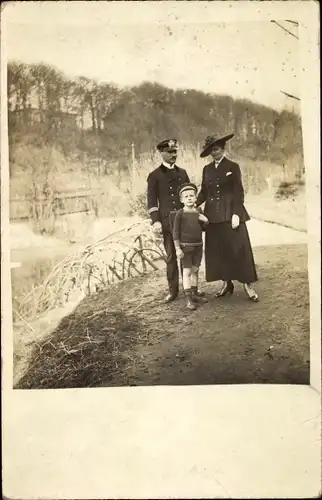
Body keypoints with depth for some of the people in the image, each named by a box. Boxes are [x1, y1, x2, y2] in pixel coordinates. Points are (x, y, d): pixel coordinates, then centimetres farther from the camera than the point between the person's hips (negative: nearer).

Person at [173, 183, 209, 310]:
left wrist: (206, 221, -7)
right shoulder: (180, 213, -10)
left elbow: (203, 228, 15)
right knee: (187, 271, -4)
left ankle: (194, 294, 25)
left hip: (198, 246, 5)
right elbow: (175, 232, -10)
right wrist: (178, 248, -14)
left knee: (195, 270, 13)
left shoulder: (199, 212, 5)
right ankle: (189, 299, 0)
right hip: (185, 247, -5)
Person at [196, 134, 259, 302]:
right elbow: (204, 192, 10)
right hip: (213, 215, 4)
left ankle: (247, 284, 3)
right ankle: (226, 283, 16)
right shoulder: (207, 169, 12)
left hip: (230, 213, -4)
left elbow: (238, 192, -4)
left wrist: (236, 213, -14)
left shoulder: (233, 167, 1)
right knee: (218, 250, 5)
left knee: (238, 248, -5)